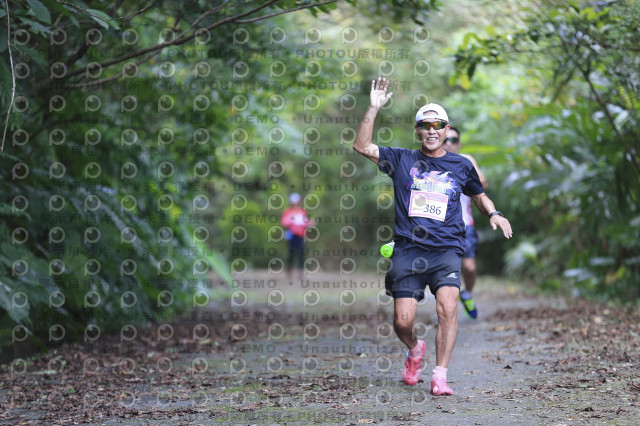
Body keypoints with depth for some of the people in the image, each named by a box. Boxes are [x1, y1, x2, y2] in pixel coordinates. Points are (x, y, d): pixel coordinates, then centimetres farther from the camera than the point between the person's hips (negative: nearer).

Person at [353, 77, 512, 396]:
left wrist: (494, 214, 8)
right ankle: (415, 350, 31)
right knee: (402, 321, -4)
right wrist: (374, 108, -6)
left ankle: (440, 376, -14)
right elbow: (362, 146, 2)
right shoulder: (402, 160, 10)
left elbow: (479, 196, 29)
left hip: (446, 250, 0)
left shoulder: (461, 166, 12)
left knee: (447, 308, -22)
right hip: (407, 250, 0)